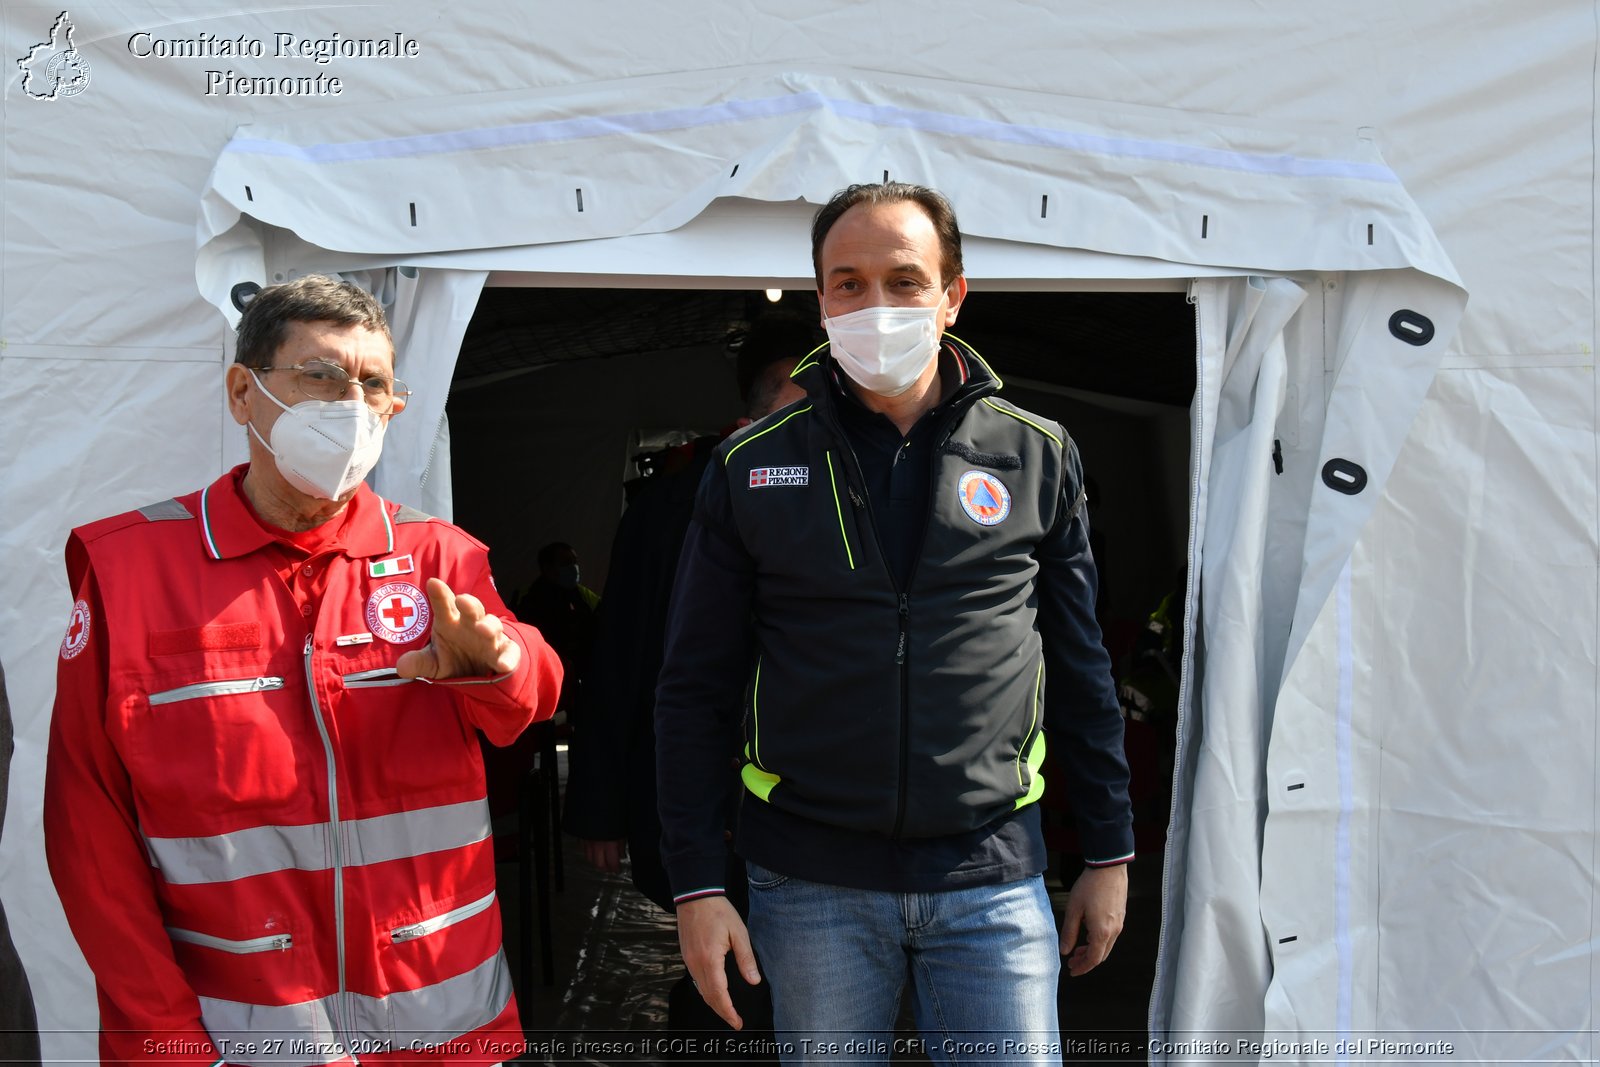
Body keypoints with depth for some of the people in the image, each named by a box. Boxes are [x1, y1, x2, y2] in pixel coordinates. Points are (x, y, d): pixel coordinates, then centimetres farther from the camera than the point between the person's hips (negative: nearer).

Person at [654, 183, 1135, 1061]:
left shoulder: (1037, 456, 3)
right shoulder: (751, 467, 0)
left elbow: (1080, 670, 8)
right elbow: (695, 687, 1)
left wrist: (1109, 853, 9)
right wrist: (696, 883, -3)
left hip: (991, 880, 1)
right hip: (810, 887, 0)